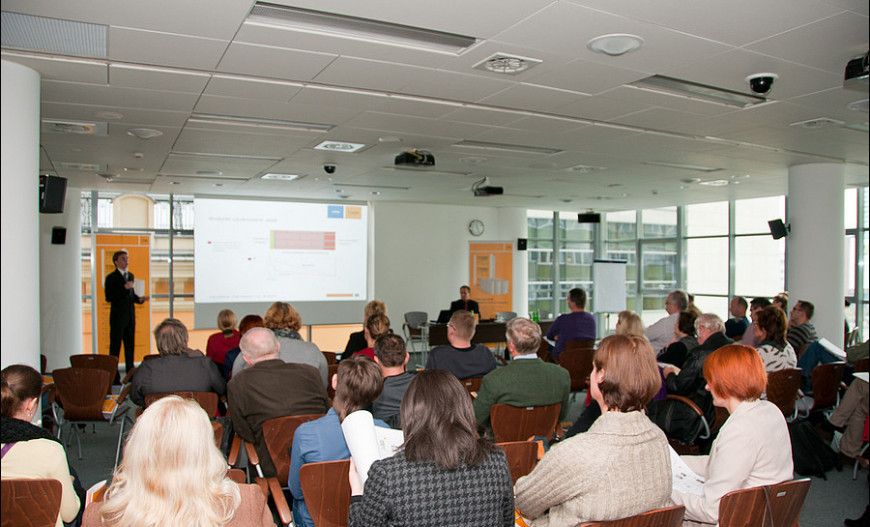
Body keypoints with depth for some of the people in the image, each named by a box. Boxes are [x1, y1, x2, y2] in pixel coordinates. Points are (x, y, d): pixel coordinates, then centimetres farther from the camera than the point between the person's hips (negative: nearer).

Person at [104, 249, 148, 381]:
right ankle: (114, 377, 3)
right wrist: (124, 288, -23)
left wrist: (139, 299, 2)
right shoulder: (111, 277, -7)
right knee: (115, 346, -1)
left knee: (130, 345, 11)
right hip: (118, 316, -7)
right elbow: (109, 297, -16)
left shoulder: (130, 275, 14)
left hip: (130, 316, 7)